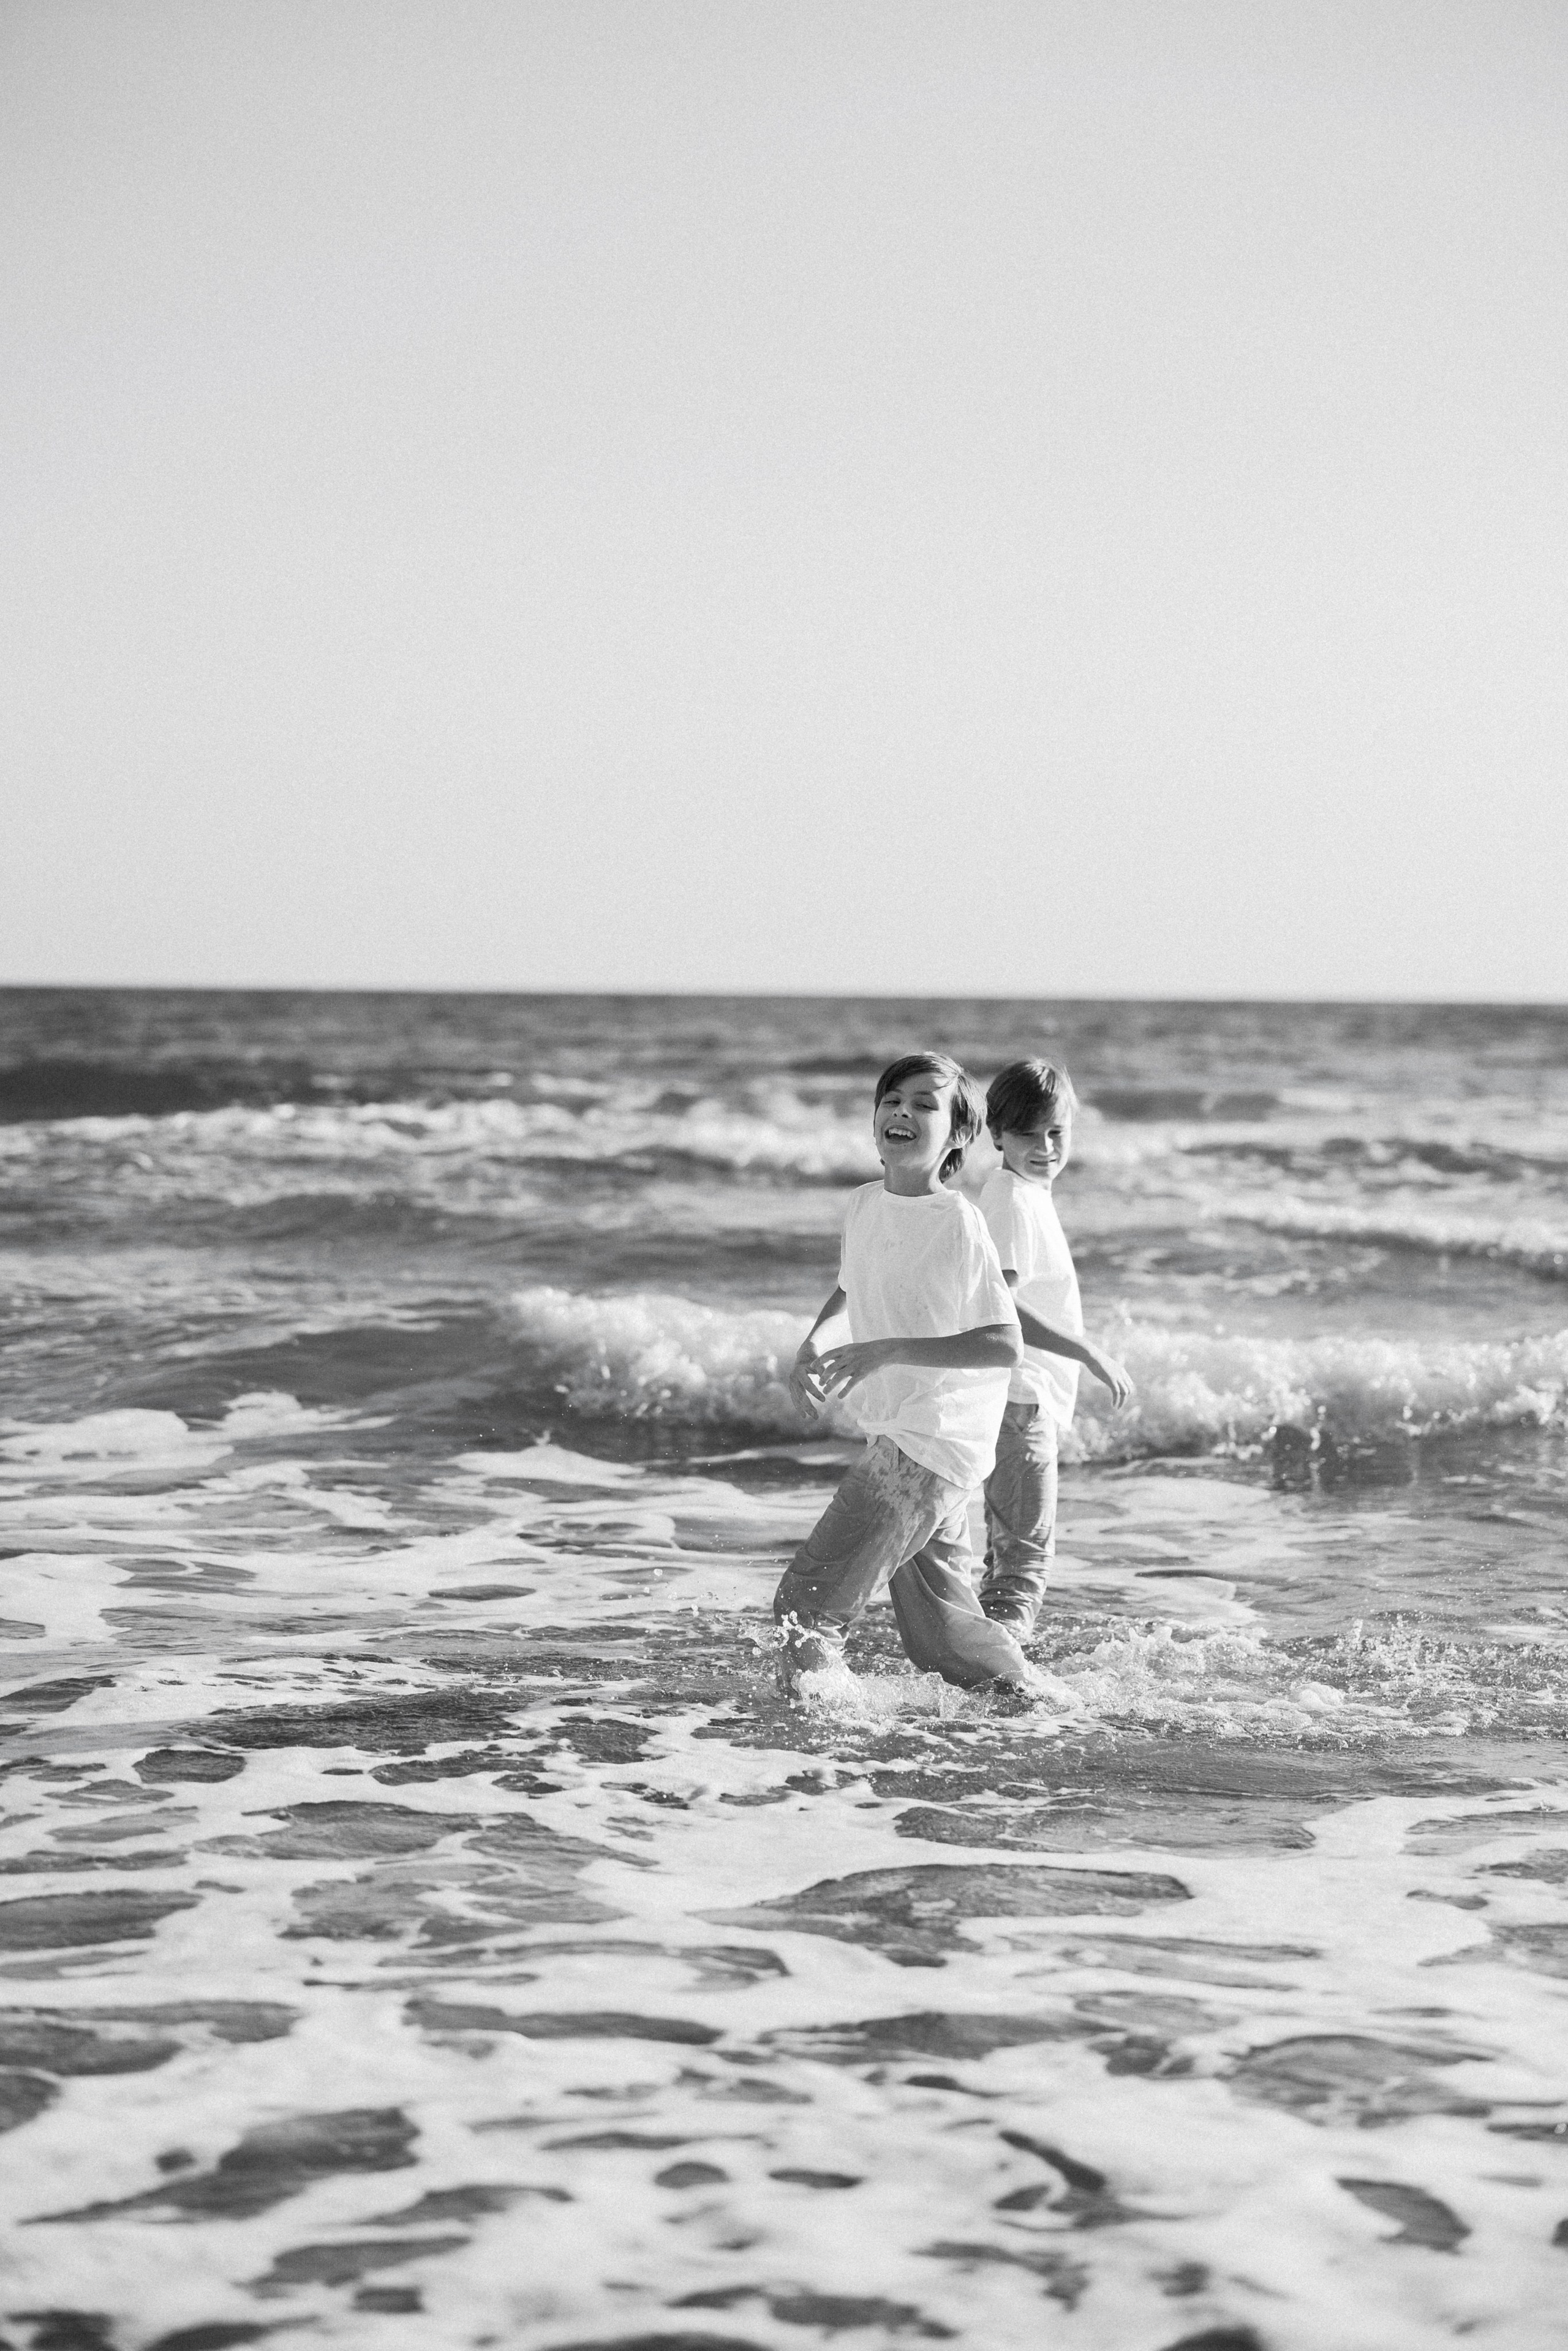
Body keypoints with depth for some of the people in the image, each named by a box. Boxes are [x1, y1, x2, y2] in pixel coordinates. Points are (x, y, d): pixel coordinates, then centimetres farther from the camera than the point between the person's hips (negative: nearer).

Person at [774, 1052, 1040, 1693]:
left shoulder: (957, 1221, -17)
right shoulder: (865, 1205, 6)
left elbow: (1005, 1345, -21)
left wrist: (887, 1351, -24)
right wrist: (814, 1343, 7)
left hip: (930, 1442, -8)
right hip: (895, 1432, 8)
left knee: (808, 1602, -9)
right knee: (940, 1634, 16)